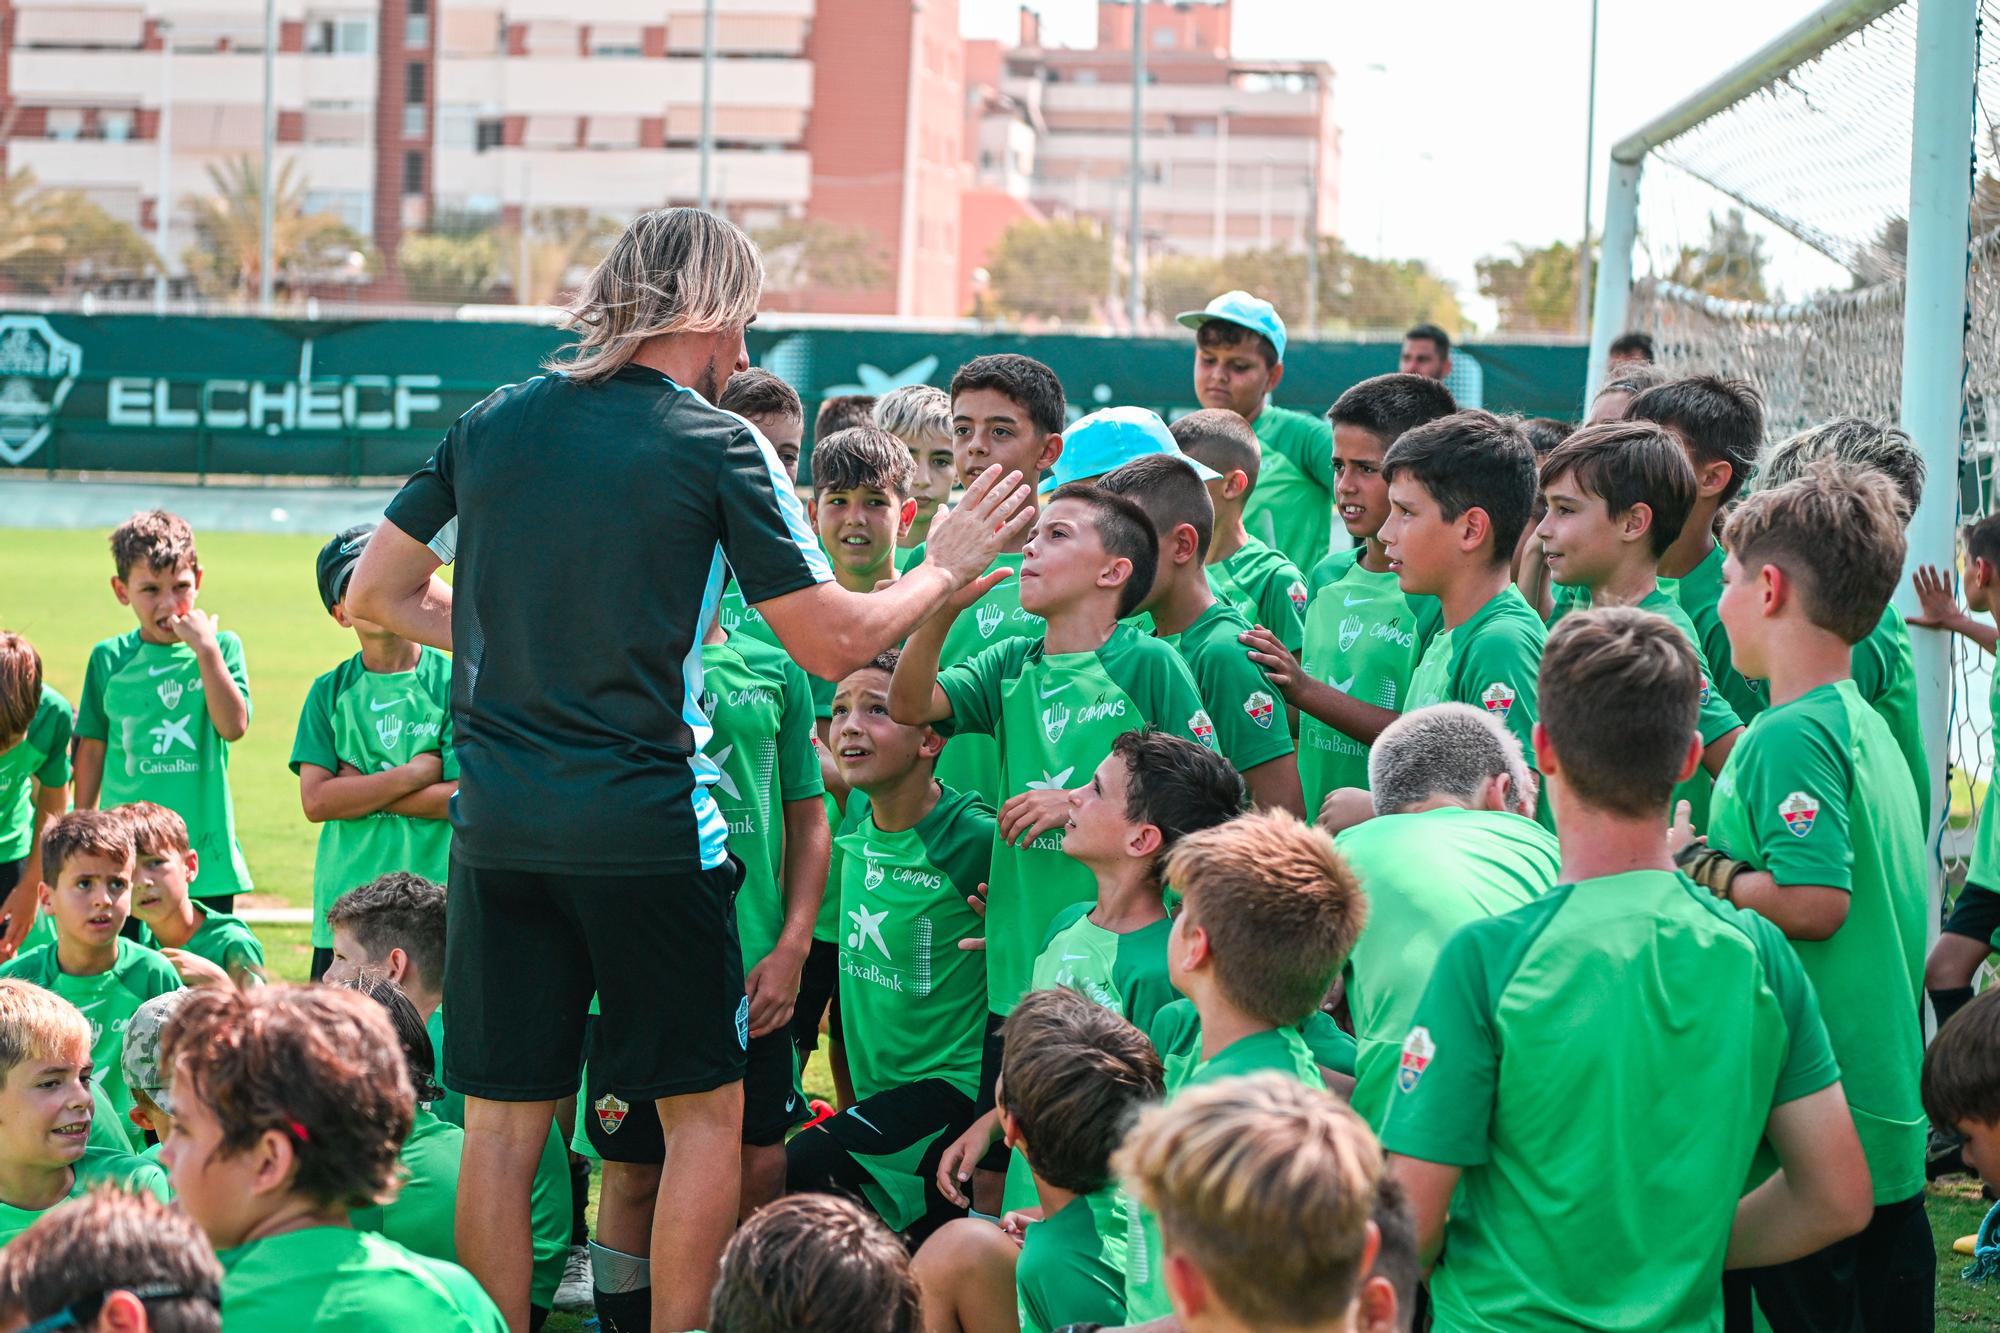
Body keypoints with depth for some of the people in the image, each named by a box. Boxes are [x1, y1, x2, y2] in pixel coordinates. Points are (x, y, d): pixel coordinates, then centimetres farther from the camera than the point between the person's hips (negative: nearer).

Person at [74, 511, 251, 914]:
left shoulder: (222, 648, 1)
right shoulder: (109, 659, 3)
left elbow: (233, 726, -13)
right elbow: (92, 748, 11)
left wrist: (206, 649, -16)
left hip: (205, 854, -1)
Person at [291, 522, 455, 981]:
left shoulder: (452, 682, 1)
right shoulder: (331, 692, 7)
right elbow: (315, 801, -3)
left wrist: (358, 788, -6)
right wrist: (413, 774, -9)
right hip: (342, 912, 2)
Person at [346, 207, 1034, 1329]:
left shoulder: (492, 424, 8)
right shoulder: (717, 444, -5)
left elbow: (377, 593, 14)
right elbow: (834, 644, -5)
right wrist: (944, 571, 11)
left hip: (498, 821, 4)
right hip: (646, 827, -4)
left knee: (504, 1123, 8)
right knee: (706, 1110, 10)